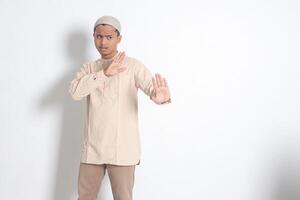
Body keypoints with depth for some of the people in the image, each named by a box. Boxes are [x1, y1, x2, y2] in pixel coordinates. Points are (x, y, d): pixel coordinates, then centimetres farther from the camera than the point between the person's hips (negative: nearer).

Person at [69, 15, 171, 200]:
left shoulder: (133, 66, -4)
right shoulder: (88, 68, 9)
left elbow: (152, 85, -21)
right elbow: (75, 92, -9)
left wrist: (160, 96, -45)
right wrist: (104, 74, -20)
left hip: (121, 149, -4)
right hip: (92, 148, 4)